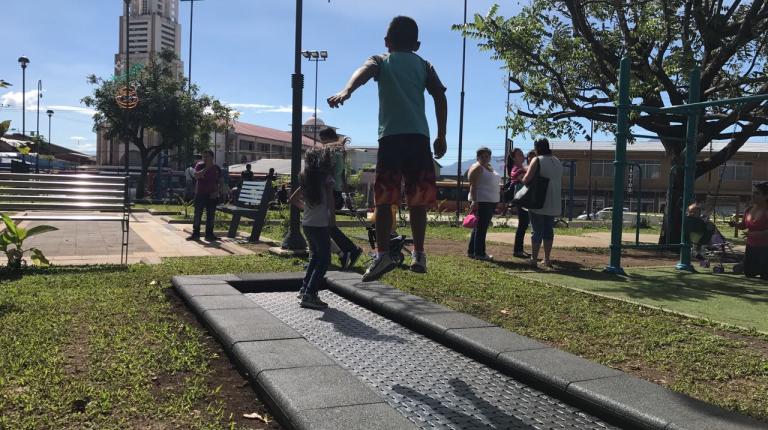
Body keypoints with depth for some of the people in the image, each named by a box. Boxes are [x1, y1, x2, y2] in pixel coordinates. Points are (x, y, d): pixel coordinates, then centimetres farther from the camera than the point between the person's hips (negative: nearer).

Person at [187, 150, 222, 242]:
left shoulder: (217, 168, 4)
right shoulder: (200, 165, 0)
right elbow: (196, 176, -17)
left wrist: (217, 191, -3)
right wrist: (206, 169, -28)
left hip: (212, 196, 1)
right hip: (200, 194, -1)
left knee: (211, 215, 4)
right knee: (197, 214, 1)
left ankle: (209, 234, 12)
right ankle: (195, 233, 8)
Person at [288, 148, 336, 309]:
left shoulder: (307, 178, 12)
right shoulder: (326, 177, -6)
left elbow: (293, 199, 17)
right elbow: (330, 199, -18)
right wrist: (332, 217, -11)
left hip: (307, 223, 7)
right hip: (320, 224, -7)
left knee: (315, 256, 22)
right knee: (324, 260, -2)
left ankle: (305, 288, 24)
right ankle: (309, 295, -9)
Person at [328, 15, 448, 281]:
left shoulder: (380, 61, 16)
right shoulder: (424, 65, 21)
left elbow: (362, 72, -8)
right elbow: (440, 96, 8)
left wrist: (346, 91, -26)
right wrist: (441, 136, 10)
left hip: (391, 136, -2)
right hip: (419, 136, 2)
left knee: (384, 199, 0)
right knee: (417, 199, 8)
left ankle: (382, 254, -10)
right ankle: (418, 254, 8)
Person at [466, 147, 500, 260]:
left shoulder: (490, 168, 18)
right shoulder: (477, 168, -10)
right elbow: (473, 186, -17)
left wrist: (496, 202, 20)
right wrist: (474, 201, -25)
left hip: (490, 202, 10)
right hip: (481, 202, -9)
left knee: (479, 228, 13)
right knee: (481, 228, -7)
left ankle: (471, 251, 19)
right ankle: (479, 253, -3)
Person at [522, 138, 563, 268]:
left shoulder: (537, 160, -10)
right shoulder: (558, 162, 11)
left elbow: (527, 179, -18)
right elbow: (560, 183, 18)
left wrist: (522, 180, 2)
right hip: (553, 204, 6)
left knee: (537, 232, -1)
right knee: (549, 231, 13)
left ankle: (533, 259, 3)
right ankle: (547, 259, 16)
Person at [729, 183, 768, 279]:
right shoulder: (748, 210, 3)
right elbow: (743, 225, 15)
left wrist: (755, 234, -33)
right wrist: (735, 224, -4)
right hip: (751, 247, 7)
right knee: (748, 273, 17)